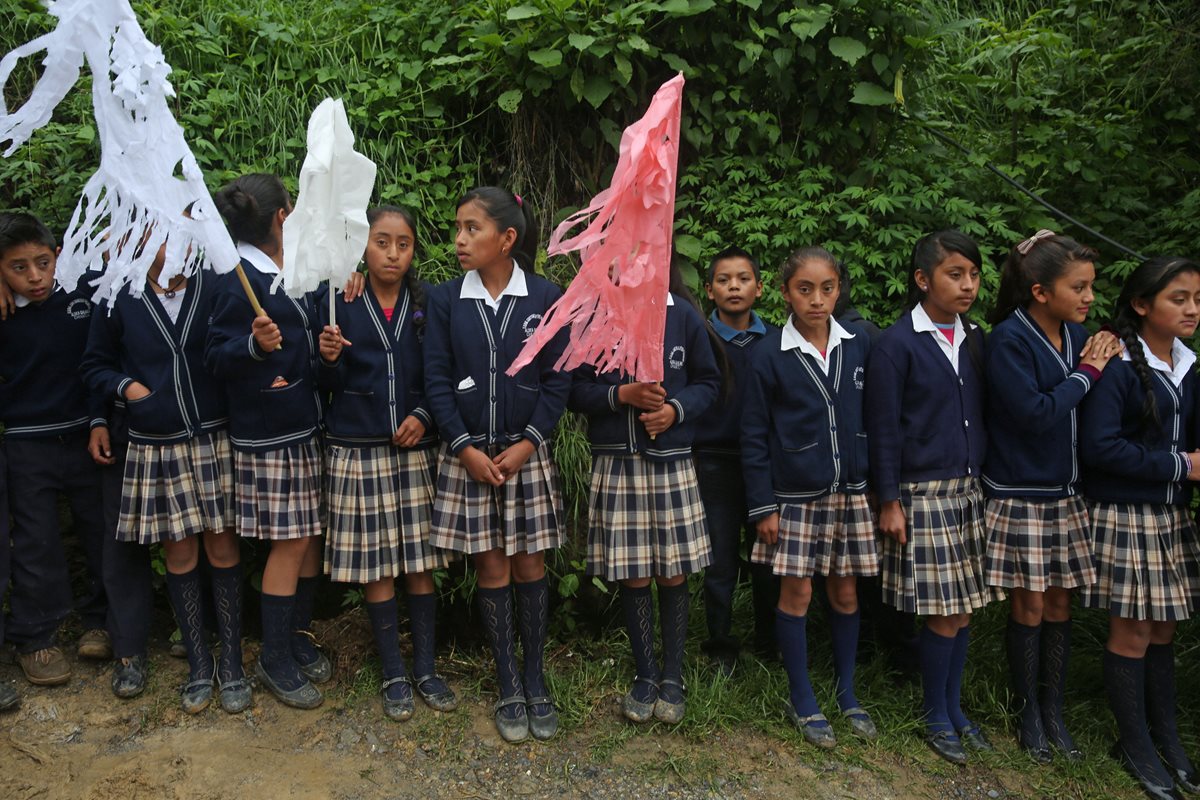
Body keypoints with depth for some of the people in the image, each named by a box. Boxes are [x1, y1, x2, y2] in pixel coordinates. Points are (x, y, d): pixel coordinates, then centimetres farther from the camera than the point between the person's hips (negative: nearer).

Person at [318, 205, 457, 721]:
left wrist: (424, 415, -8)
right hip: (359, 450, -1)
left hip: (415, 447, 1)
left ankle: (425, 669, 19)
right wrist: (329, 359, -16)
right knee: (375, 565, 5)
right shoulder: (340, 304, 2)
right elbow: (328, 387, 4)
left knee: (421, 561, 5)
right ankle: (393, 674, 18)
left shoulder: (427, 304, 4)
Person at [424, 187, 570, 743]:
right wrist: (466, 447, -9)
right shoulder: (445, 300, -1)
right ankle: (509, 686, 21)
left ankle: (535, 677, 24)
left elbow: (557, 380, -2)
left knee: (529, 566, 6)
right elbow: (437, 381, -1)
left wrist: (526, 443, -10)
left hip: (526, 451, -1)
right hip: (468, 454, 1)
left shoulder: (546, 298, -4)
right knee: (491, 568, 7)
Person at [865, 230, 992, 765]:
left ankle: (955, 708, 28)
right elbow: (883, 429, -9)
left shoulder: (976, 340, 8)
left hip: (971, 490, 5)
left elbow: (984, 415, 13)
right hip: (924, 493, -5)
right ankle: (936, 719, 19)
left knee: (964, 607, 10)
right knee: (944, 614, 0)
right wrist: (889, 501, -10)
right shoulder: (896, 344, -9)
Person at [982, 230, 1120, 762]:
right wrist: (1085, 373, -12)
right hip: (1021, 493, -5)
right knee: (1029, 603, 5)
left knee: (1060, 602, 12)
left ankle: (1053, 710, 27)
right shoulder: (1009, 339, -14)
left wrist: (1101, 365, -10)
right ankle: (1028, 713, 23)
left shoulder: (1078, 336, 4)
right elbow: (1035, 413, -21)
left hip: (1069, 492, 6)